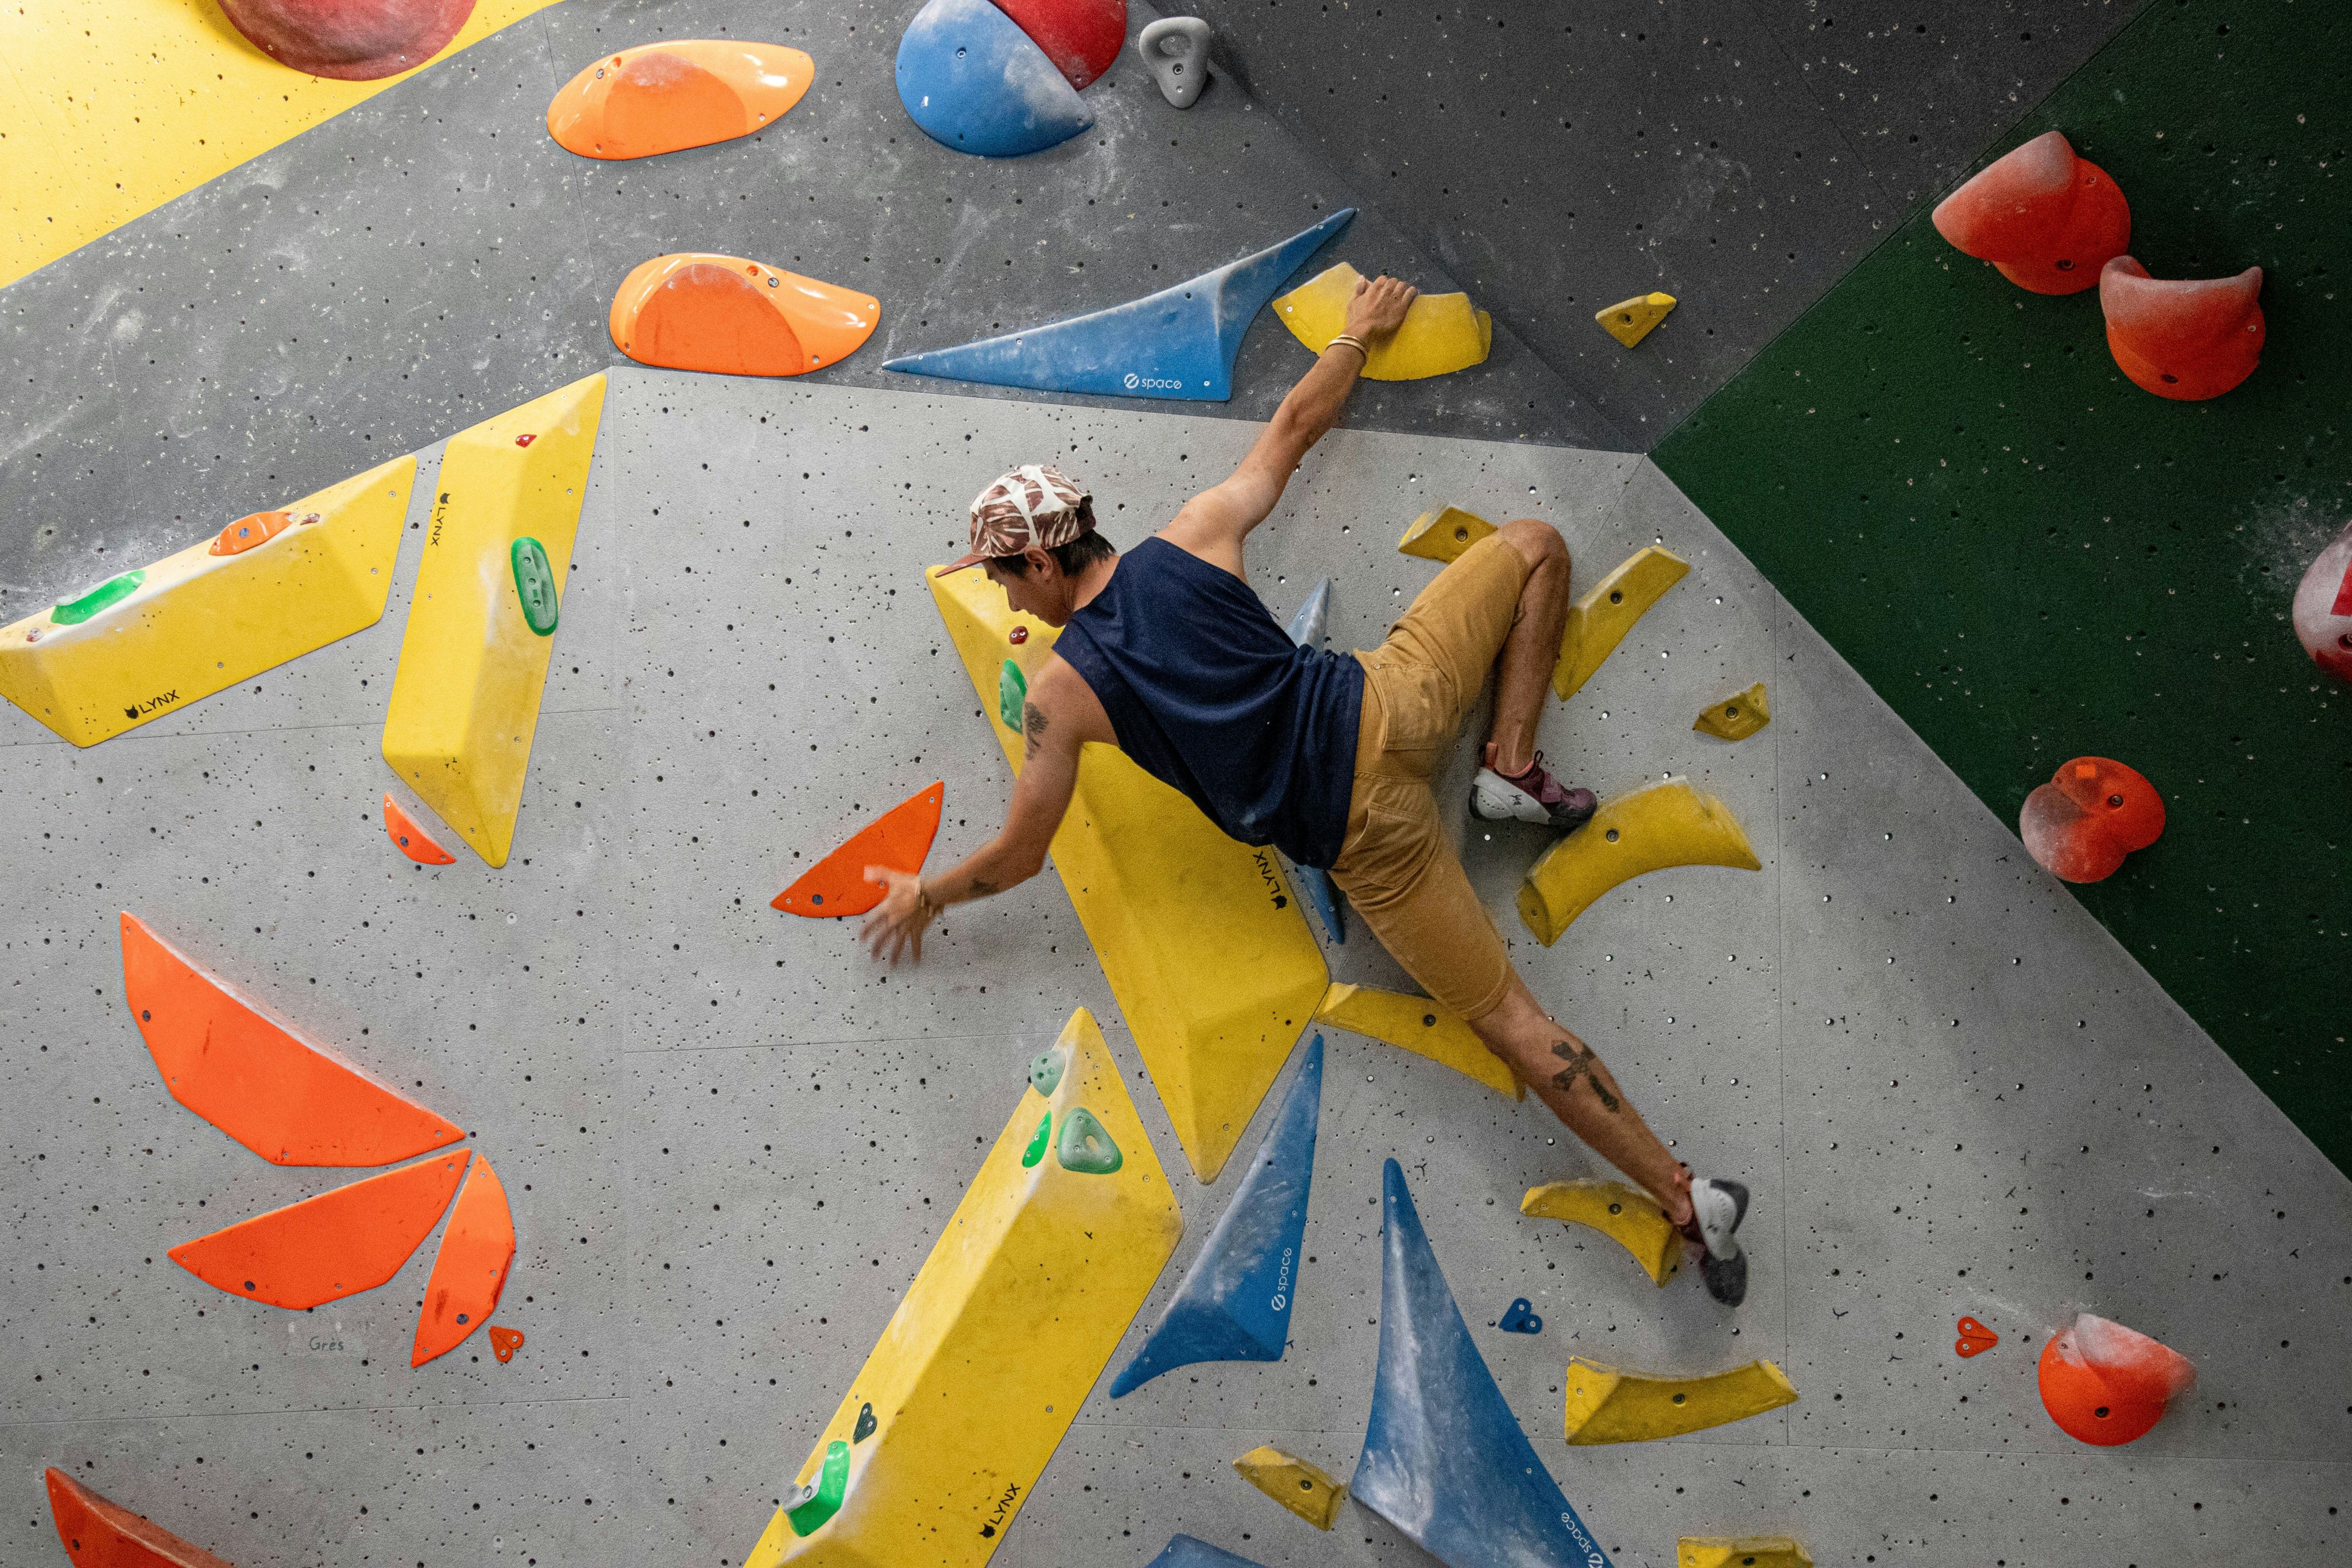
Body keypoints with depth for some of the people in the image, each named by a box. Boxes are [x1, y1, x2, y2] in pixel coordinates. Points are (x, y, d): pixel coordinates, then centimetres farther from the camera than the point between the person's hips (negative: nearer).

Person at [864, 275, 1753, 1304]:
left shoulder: (1059, 695, -3)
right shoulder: (1191, 536, 4)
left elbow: (1022, 851, 5)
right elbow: (1295, 423, 18)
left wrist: (923, 897, 23)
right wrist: (1359, 331, 36)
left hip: (1362, 836, -3)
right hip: (1383, 710, 3)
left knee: (1505, 1015, 4)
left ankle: (1685, 1197, -2)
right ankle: (1512, 768, 18)